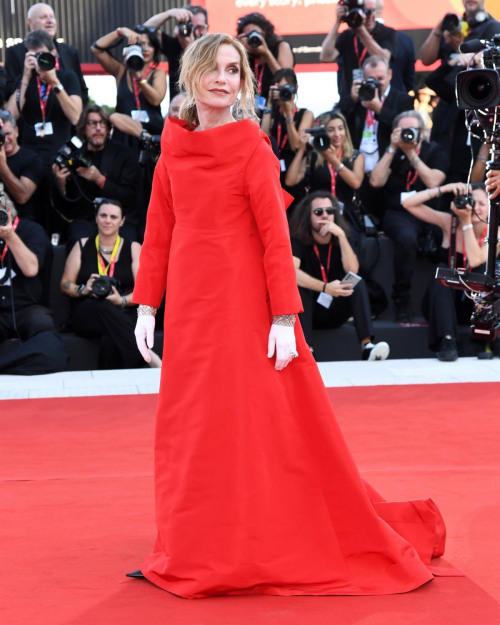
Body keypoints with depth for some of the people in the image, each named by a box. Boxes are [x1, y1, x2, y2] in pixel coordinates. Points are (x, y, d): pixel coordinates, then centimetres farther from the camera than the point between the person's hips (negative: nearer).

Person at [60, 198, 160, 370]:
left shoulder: (133, 248, 14)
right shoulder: (82, 245, 17)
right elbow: (65, 284, 14)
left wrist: (122, 301, -17)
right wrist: (84, 289, -9)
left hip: (124, 315, -1)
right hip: (85, 315, 1)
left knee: (110, 341, -41)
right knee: (105, 308, -39)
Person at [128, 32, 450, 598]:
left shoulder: (252, 148, -6)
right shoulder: (173, 150, 8)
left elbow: (275, 236, -9)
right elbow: (159, 232, 11)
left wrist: (285, 317, -15)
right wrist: (146, 304, 5)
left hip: (244, 307, -5)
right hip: (188, 308, 5)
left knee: (258, 426, -1)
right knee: (193, 434, 10)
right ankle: (199, 555, 21)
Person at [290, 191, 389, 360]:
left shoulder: (341, 238, 0)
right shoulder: (298, 240, -10)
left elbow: (352, 271, -18)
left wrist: (341, 235, -25)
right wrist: (325, 287, -42)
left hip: (335, 309, 3)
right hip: (309, 311, -3)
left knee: (359, 284, -23)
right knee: (299, 288, -32)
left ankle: (367, 346, -37)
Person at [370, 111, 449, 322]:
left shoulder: (435, 152, 7)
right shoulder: (393, 153, 9)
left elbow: (433, 182, -11)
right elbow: (376, 182, -7)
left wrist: (411, 154, -13)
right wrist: (393, 149, -9)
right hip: (398, 213, -1)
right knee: (407, 237, -37)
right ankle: (401, 299, -23)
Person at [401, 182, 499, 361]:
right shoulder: (449, 223, -6)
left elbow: (475, 260, -27)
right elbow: (408, 203, -14)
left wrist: (466, 221, -24)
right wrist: (444, 189, -23)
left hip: (474, 304, 0)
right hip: (441, 303, 1)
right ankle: (447, 341, -44)